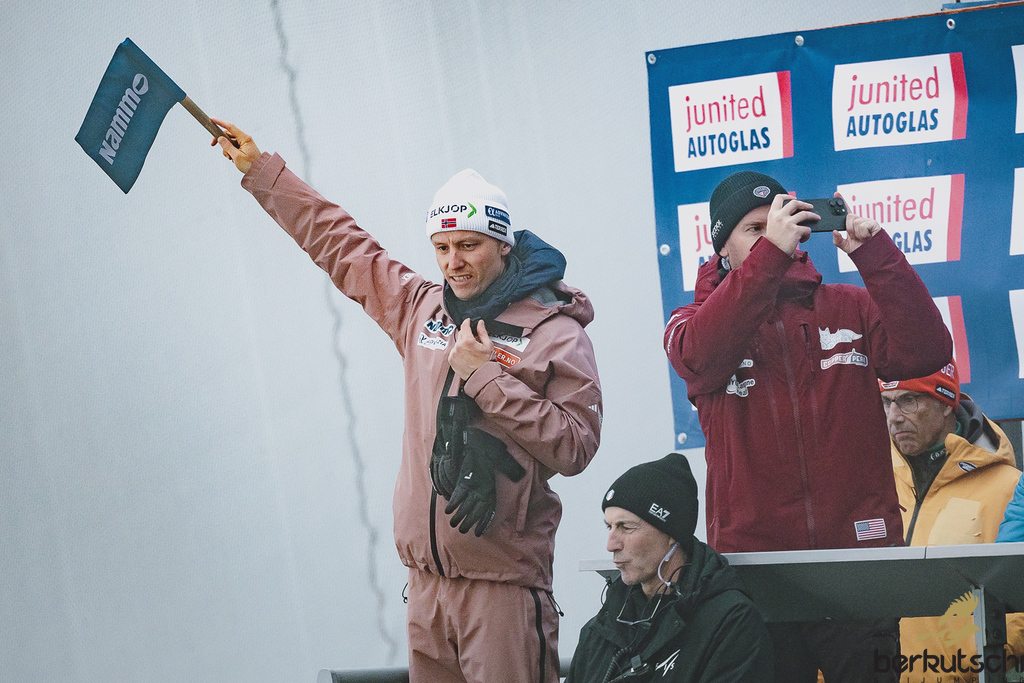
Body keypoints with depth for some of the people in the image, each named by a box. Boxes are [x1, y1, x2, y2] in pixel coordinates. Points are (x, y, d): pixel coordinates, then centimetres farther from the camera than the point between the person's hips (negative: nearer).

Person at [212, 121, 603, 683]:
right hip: (426, 576, 6)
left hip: (503, 584, -6)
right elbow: (338, 242, 22)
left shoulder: (556, 333, -4)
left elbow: (574, 446, -13)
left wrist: (485, 376, -13)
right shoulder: (421, 309, 13)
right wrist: (259, 168, 27)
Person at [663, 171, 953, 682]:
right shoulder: (693, 321, 9)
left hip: (858, 550, 1)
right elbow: (702, 357, -16)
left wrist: (873, 252, -14)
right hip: (753, 553, -1)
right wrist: (771, 252, -23)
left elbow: (925, 353, -5)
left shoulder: (850, 308, 13)